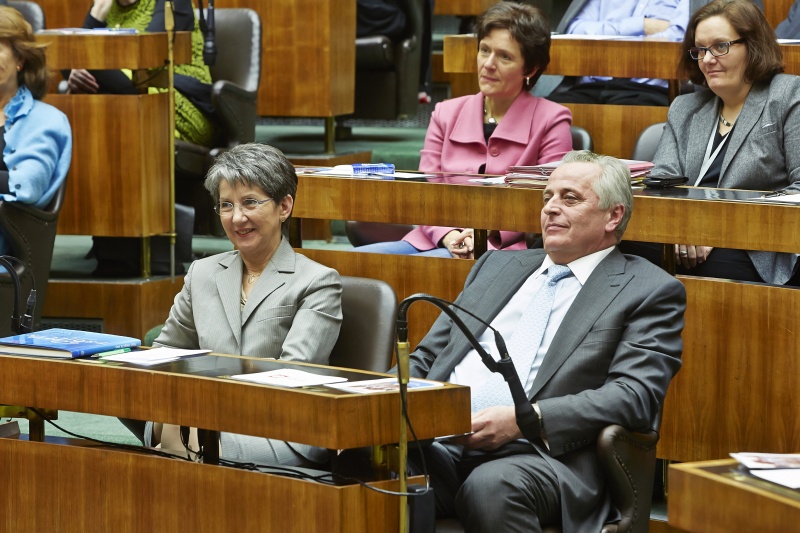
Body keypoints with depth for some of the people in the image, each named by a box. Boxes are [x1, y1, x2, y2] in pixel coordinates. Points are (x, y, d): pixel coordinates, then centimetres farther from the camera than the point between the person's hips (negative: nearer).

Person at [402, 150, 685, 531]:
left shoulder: (649, 292, 9)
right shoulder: (498, 266, 27)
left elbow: (634, 396, -6)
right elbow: (425, 359, 27)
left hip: (542, 454, -4)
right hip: (439, 442, 4)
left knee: (492, 486, -39)